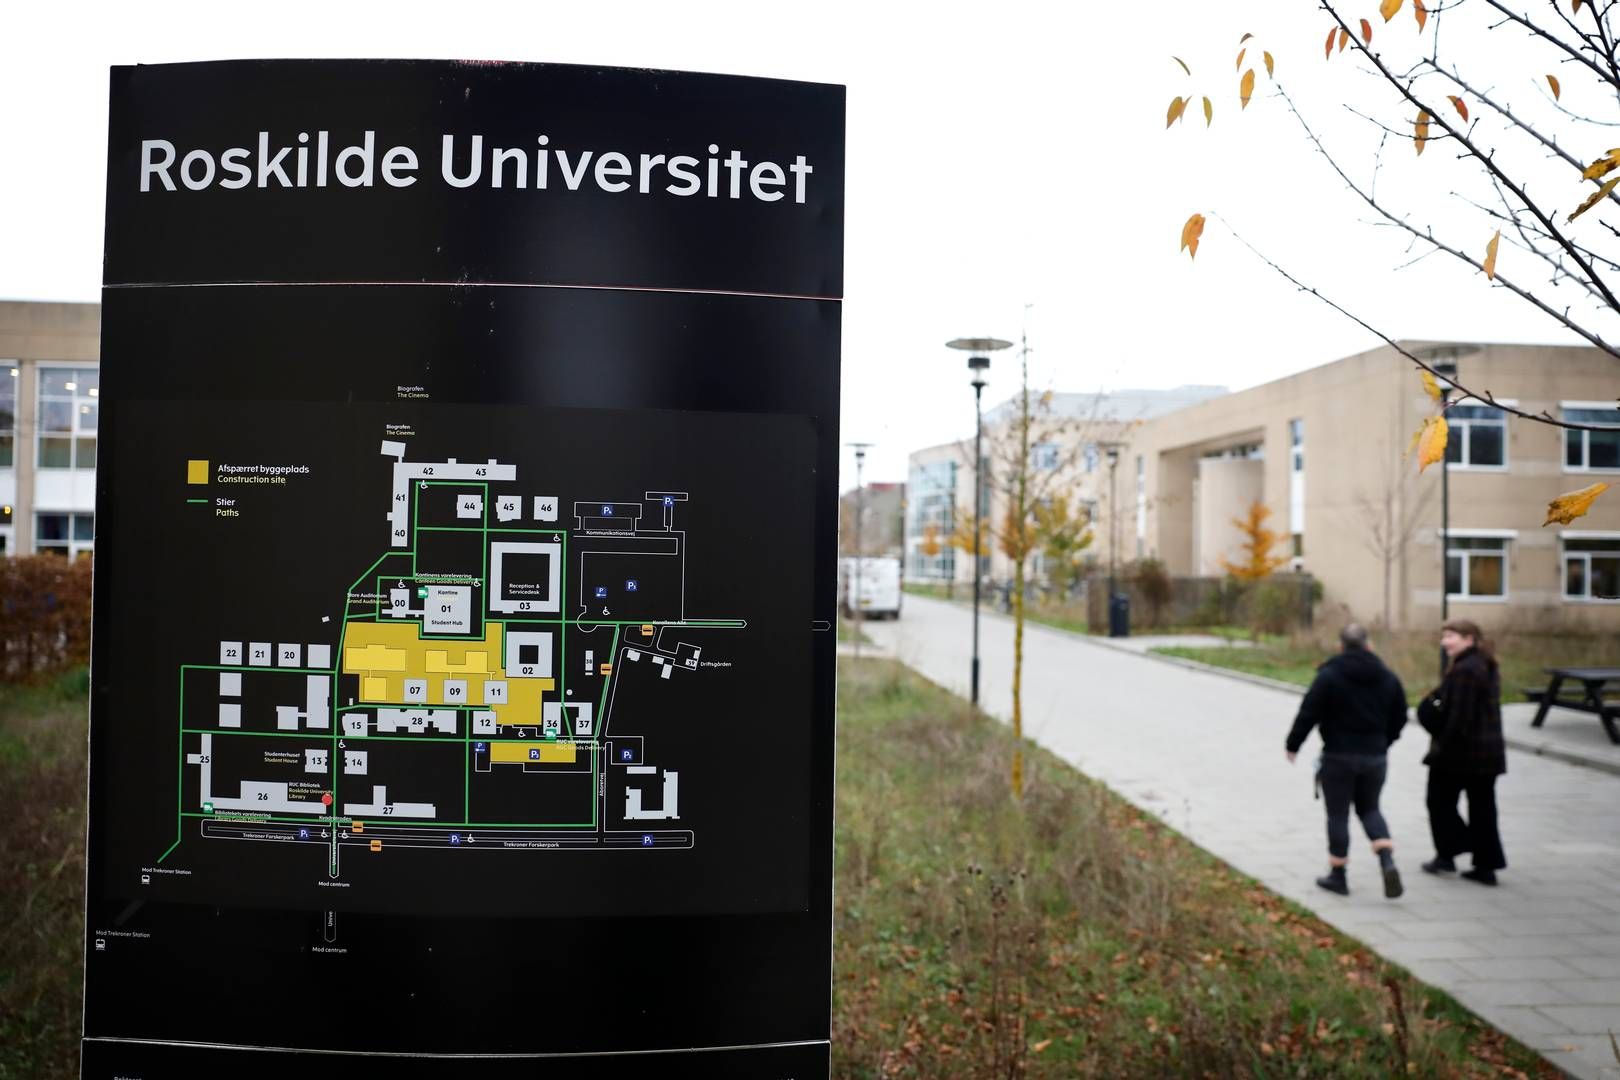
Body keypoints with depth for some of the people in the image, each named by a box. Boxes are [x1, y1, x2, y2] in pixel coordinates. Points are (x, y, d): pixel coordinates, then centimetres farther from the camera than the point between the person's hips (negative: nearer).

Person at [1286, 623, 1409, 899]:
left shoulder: (1328, 676, -12)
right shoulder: (1387, 677, 5)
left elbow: (1308, 714, -13)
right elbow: (1400, 717, 11)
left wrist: (1293, 745, -1)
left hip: (1339, 757, -4)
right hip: (1375, 757, 5)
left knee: (1338, 814, 6)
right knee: (1369, 808, 20)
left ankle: (1338, 876, 14)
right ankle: (1388, 863, -1)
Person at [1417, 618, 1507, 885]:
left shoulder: (1464, 670, -20)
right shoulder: (1487, 667, 11)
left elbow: (1458, 717, -23)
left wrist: (1441, 747, -17)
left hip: (1459, 752, -9)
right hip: (1489, 752, 9)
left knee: (1440, 802, 8)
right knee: (1482, 807, 11)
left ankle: (1447, 854, 13)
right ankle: (1487, 865, 15)